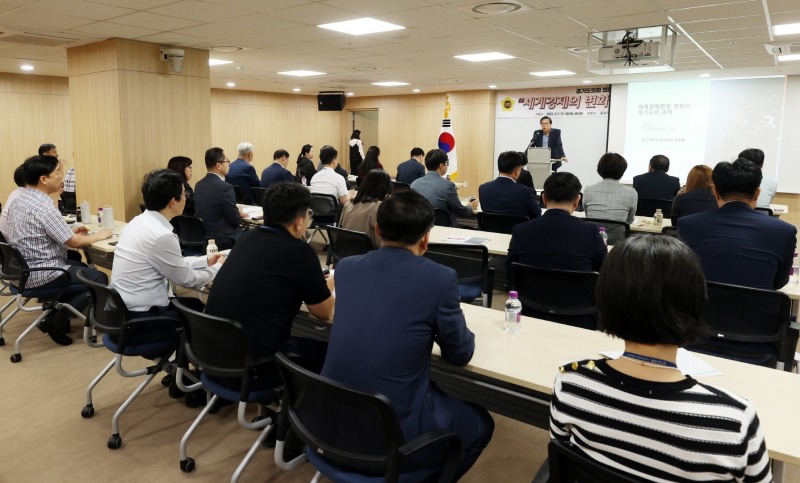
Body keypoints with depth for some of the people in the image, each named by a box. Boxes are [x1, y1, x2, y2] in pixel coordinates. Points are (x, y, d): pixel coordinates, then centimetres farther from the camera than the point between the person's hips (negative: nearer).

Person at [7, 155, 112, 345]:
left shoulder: (20, 199, 5)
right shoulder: (43, 207, -24)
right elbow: (73, 242, -18)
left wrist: (70, 231, 13)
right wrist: (99, 235, -2)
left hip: (23, 268, 10)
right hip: (39, 274, -10)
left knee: (82, 267, 25)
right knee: (99, 279, -2)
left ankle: (55, 309, 18)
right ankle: (57, 321, 0)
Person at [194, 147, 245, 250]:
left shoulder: (199, 185, 5)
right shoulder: (224, 187, -20)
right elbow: (235, 220, -15)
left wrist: (235, 211, 14)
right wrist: (239, 213, 7)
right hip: (224, 241, -8)